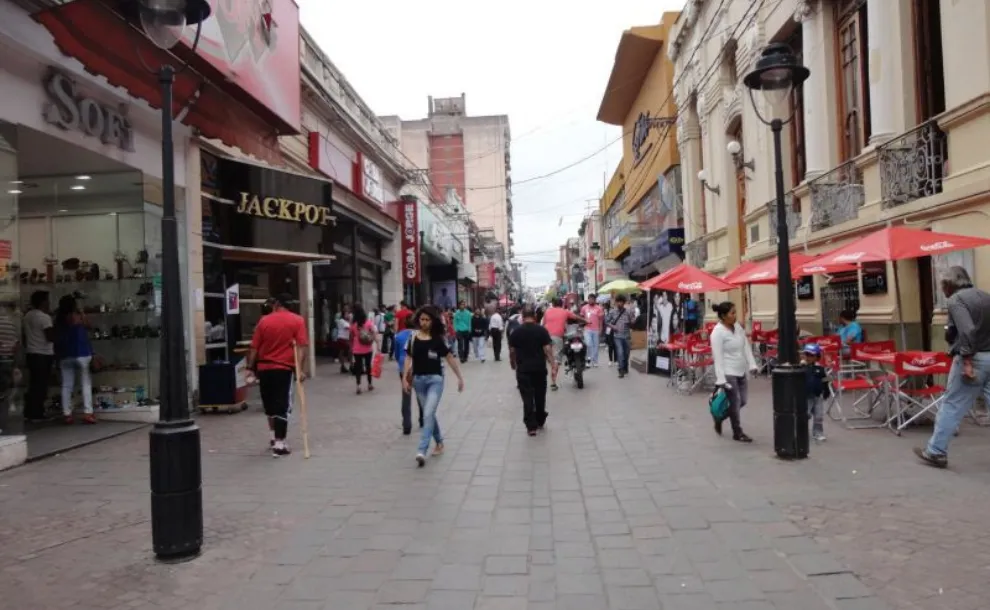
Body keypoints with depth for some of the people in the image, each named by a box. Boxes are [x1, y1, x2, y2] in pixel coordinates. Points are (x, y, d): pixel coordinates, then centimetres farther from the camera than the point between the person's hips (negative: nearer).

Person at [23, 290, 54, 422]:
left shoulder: (27, 316, 12)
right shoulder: (44, 317, -15)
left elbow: (25, 336, 17)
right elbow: (51, 337, -21)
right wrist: (55, 331, -1)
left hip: (30, 354, 8)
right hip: (43, 355, -8)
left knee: (33, 385, 13)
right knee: (41, 385, -3)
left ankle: (28, 413, 15)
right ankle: (36, 415, -1)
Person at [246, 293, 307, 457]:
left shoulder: (264, 321, 6)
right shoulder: (298, 321, -1)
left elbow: (254, 348, 4)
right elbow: (301, 346, -11)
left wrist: (250, 367, 10)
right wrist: (300, 369, -15)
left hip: (264, 368, 3)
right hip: (284, 368, -3)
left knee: (269, 404, 18)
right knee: (282, 406, -1)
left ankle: (275, 437, 30)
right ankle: (279, 444, -5)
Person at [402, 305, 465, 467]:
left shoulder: (438, 338, -5)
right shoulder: (413, 337, 1)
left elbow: (450, 358, 1)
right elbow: (409, 358, 6)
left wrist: (460, 377, 3)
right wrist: (405, 378, -2)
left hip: (435, 379, -3)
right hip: (418, 379, 3)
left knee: (428, 414, -14)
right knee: (429, 414, 15)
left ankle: (422, 451, -16)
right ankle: (439, 442, 35)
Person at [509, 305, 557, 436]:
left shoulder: (515, 332, -2)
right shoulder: (542, 330, -4)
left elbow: (512, 351, 4)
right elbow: (548, 350, -9)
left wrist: (513, 364, 21)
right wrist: (553, 366, -7)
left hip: (523, 370, -1)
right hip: (539, 369, 1)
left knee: (527, 398, 1)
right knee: (540, 397, 15)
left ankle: (531, 426, -2)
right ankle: (540, 422, 28)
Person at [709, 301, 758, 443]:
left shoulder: (738, 326, 6)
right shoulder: (718, 332, -17)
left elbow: (746, 346, 11)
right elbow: (718, 357, -19)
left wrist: (752, 365, 3)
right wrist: (721, 379, -21)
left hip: (741, 371, 8)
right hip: (728, 373, -8)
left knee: (742, 401, 14)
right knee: (735, 403, 1)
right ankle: (738, 433, 18)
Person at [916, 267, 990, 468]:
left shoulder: (955, 300, -8)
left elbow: (967, 330, -22)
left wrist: (967, 359, -22)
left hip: (973, 359, -7)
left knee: (952, 406, 2)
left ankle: (935, 452, 10)